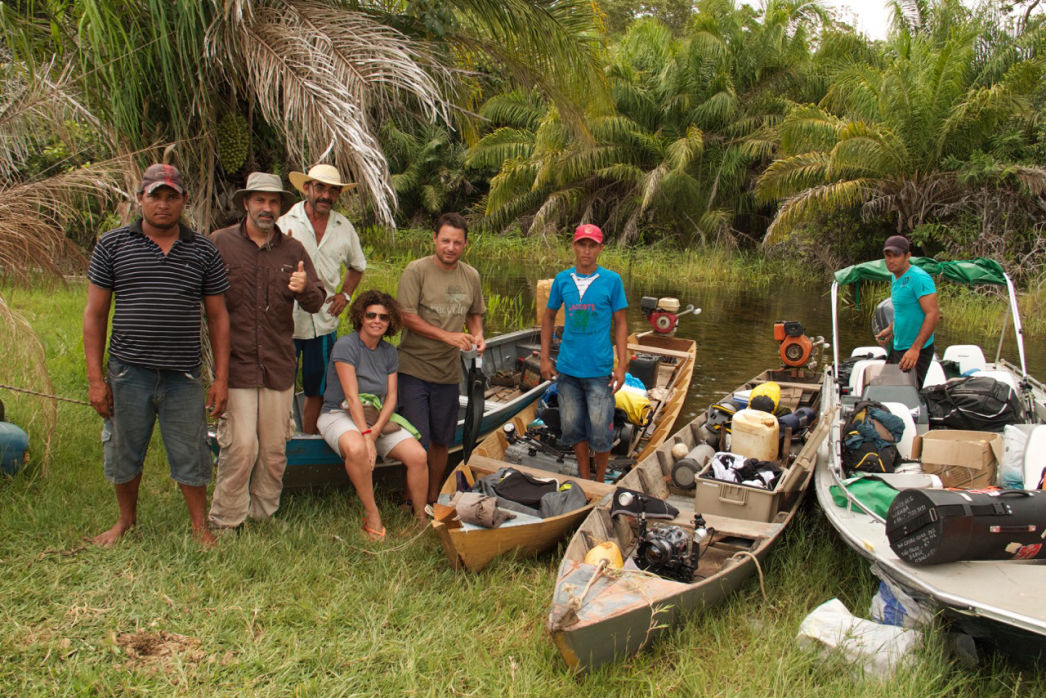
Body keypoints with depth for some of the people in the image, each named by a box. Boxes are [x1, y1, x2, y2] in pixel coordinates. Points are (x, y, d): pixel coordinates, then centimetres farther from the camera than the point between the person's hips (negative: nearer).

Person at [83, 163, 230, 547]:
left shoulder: (203, 251, 5)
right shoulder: (112, 245, 3)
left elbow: (217, 317, 6)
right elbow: (95, 314, 3)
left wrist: (221, 378, 1)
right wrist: (95, 378, -2)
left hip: (183, 375, 0)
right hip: (129, 371, 0)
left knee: (189, 455, 7)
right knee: (124, 452, 14)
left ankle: (200, 527, 24)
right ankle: (126, 520, 37)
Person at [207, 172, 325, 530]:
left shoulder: (293, 250, 10)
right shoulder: (219, 243, 1)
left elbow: (317, 302, 9)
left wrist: (304, 289, -14)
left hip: (279, 365, 4)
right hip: (234, 364, -3)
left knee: (274, 450, 9)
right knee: (240, 447, -8)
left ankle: (264, 515, 24)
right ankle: (225, 521, 8)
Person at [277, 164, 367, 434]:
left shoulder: (344, 227, 8)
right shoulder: (285, 222, -2)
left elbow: (357, 266, 24)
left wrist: (345, 294, 8)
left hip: (324, 322, 3)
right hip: (286, 319, -3)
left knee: (317, 393, 12)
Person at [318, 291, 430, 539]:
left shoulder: (390, 352, 8)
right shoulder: (346, 346, -11)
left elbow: (391, 398, 3)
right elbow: (352, 396, -17)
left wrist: (375, 430, -15)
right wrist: (366, 435, -25)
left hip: (379, 418, 5)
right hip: (339, 414, -5)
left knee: (418, 455, -18)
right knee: (356, 449, -39)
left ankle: (420, 518, -1)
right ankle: (372, 514, -21)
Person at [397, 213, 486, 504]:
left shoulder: (471, 276, 9)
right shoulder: (416, 270, -8)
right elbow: (407, 316, -14)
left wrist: (477, 335, 1)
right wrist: (447, 336, -20)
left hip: (449, 372, 5)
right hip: (413, 369, -5)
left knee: (441, 441, 13)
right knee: (417, 442, -6)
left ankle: (433, 498, 29)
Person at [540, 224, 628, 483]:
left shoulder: (612, 280, -3)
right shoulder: (562, 280, 3)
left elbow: (620, 323, 0)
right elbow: (548, 317, 14)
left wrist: (621, 365, -6)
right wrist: (545, 358, 8)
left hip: (599, 369, -3)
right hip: (567, 368, 3)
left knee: (600, 432, 0)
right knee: (573, 427, 11)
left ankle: (600, 481, 22)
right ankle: (584, 479, 28)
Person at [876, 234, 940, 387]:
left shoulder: (920, 278, -19)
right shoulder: (896, 278, 11)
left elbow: (933, 314, -25)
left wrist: (915, 349, -29)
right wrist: (890, 329, 15)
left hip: (917, 351, -9)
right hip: (897, 347, 9)